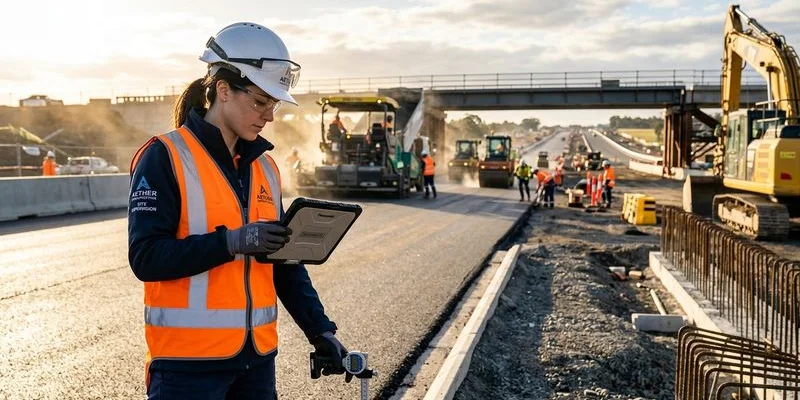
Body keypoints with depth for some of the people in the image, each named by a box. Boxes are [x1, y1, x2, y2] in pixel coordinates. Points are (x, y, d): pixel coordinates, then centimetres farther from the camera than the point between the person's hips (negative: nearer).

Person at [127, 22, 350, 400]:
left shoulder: (264, 166, 10)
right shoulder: (165, 158, -9)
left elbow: (284, 263, 12)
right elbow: (145, 257, -16)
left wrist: (320, 330, 4)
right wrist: (232, 242, -24)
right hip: (189, 361, -6)